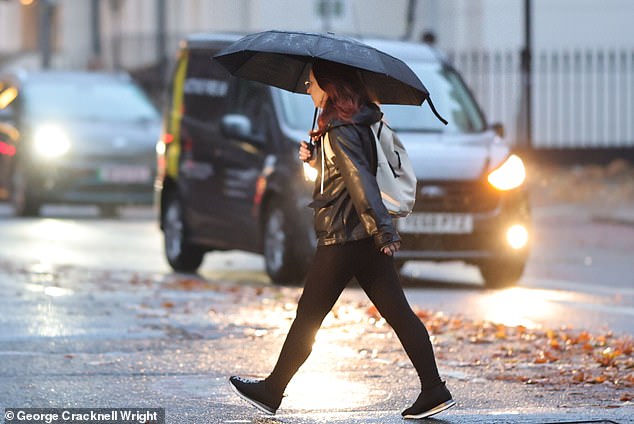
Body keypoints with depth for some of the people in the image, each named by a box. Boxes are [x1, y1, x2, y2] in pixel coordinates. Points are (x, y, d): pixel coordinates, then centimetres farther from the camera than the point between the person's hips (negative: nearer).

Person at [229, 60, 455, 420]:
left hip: (342, 239, -9)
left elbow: (360, 181, -23)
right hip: (369, 240, 9)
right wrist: (315, 159, 9)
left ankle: (272, 392, 12)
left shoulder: (339, 131, -15)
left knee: (308, 318, 2)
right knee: (398, 313, 4)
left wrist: (383, 232, -29)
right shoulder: (359, 124, 13)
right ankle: (434, 391, -1)